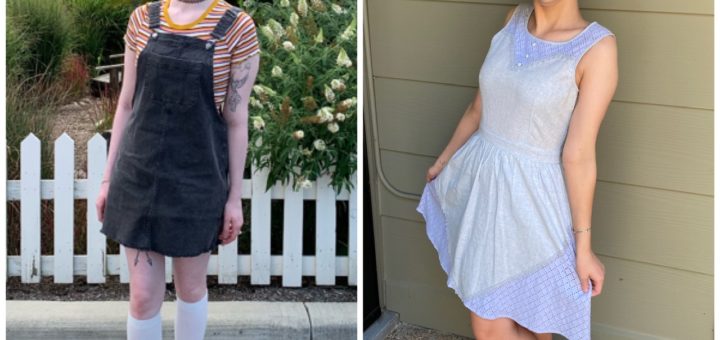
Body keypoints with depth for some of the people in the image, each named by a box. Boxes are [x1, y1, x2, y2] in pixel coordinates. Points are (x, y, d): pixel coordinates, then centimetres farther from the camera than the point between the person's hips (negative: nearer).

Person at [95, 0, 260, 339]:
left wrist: (235, 196, -4)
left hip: (197, 178, -2)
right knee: (143, 295, 6)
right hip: (140, 173, 3)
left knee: (190, 286, 14)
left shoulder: (238, 28, -11)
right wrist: (108, 177, 7)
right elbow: (126, 104, 6)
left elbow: (236, 120, -7)